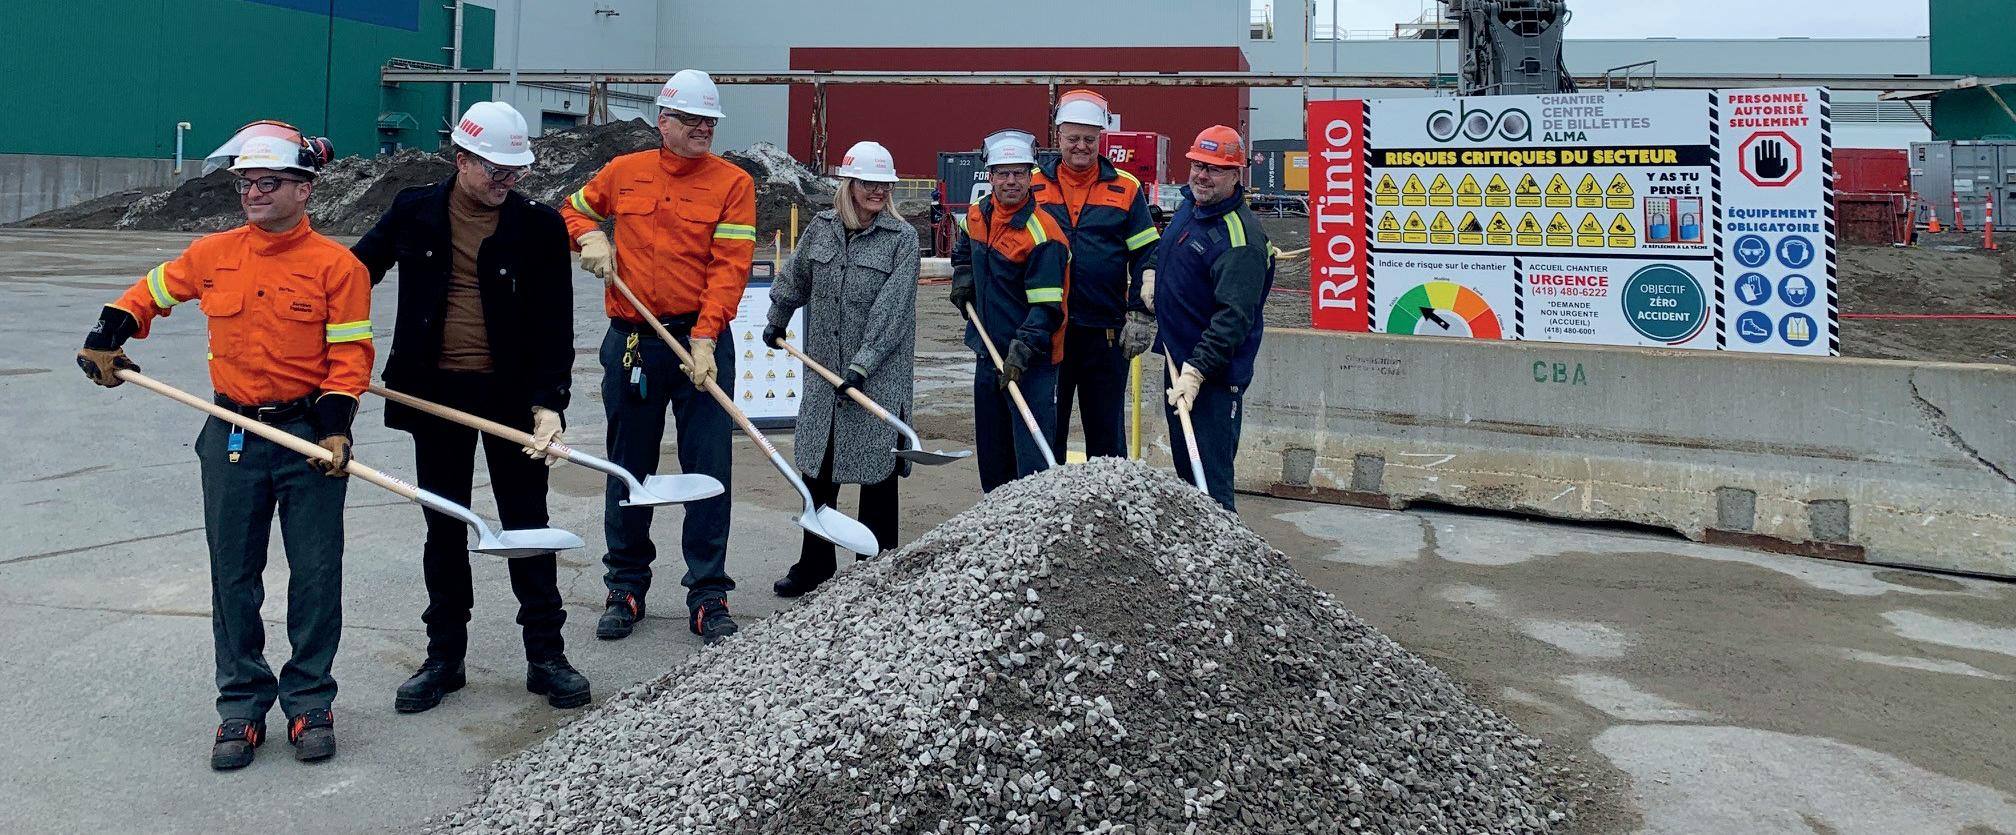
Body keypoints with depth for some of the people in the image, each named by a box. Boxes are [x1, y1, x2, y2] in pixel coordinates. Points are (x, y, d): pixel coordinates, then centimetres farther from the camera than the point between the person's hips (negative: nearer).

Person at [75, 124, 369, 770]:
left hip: (308, 437, -3)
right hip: (230, 438, 3)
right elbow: (151, 292, 21)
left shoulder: (336, 265, -7)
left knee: (315, 577, 3)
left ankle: (309, 704, 18)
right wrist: (107, 338, 9)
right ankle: (241, 708, 20)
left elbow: (349, 355, -7)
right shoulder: (212, 255, 4)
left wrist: (335, 427, -15)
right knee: (233, 578, 8)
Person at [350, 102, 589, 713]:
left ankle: (546, 655, 16)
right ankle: (444, 656, 24)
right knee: (444, 527, 11)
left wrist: (548, 402, -17)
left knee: (527, 523, 5)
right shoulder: (415, 211, 0)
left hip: (512, 395, -2)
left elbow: (555, 324, -7)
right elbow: (356, 272, 14)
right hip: (435, 393, 2)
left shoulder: (540, 226, -6)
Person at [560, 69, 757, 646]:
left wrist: (704, 339, -20)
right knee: (628, 469, 10)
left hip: (701, 341, -2)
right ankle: (625, 588, 24)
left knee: (709, 469, 0)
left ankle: (708, 596, 10)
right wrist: (590, 237, 1)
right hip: (631, 341, 3)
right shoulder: (624, 172, 7)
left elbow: (730, 267, -10)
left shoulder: (732, 182, -2)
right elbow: (573, 208, 24)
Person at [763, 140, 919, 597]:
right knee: (817, 471, 10)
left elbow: (890, 310, -15)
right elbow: (794, 278, 23)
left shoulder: (902, 237, -8)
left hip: (880, 378, -4)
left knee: (877, 474, 4)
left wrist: (861, 366, -21)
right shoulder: (822, 227, 5)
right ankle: (814, 566, 23)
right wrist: (777, 321, 32)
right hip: (823, 372, 4)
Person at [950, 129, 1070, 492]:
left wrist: (1023, 351, -30)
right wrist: (963, 276, 13)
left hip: (1032, 361, -8)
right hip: (988, 351, 8)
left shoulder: (1042, 233, -19)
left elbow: (1047, 306, -23)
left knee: (1032, 458, -9)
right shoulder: (978, 215, 4)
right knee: (991, 452, 20)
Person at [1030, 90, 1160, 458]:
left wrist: (1141, 314, -2)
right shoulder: (1033, 186, 5)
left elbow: (1146, 255, 4)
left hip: (1107, 330, -1)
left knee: (1106, 430, 9)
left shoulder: (1125, 189, 3)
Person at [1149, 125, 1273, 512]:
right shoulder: (1189, 205, 6)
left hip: (1213, 374, -9)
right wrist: (1151, 271, 12)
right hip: (1178, 358, 9)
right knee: (1184, 469, 21)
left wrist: (1197, 371, -32)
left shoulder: (1241, 237, -22)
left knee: (1210, 480, -11)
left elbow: (1234, 317, -28)